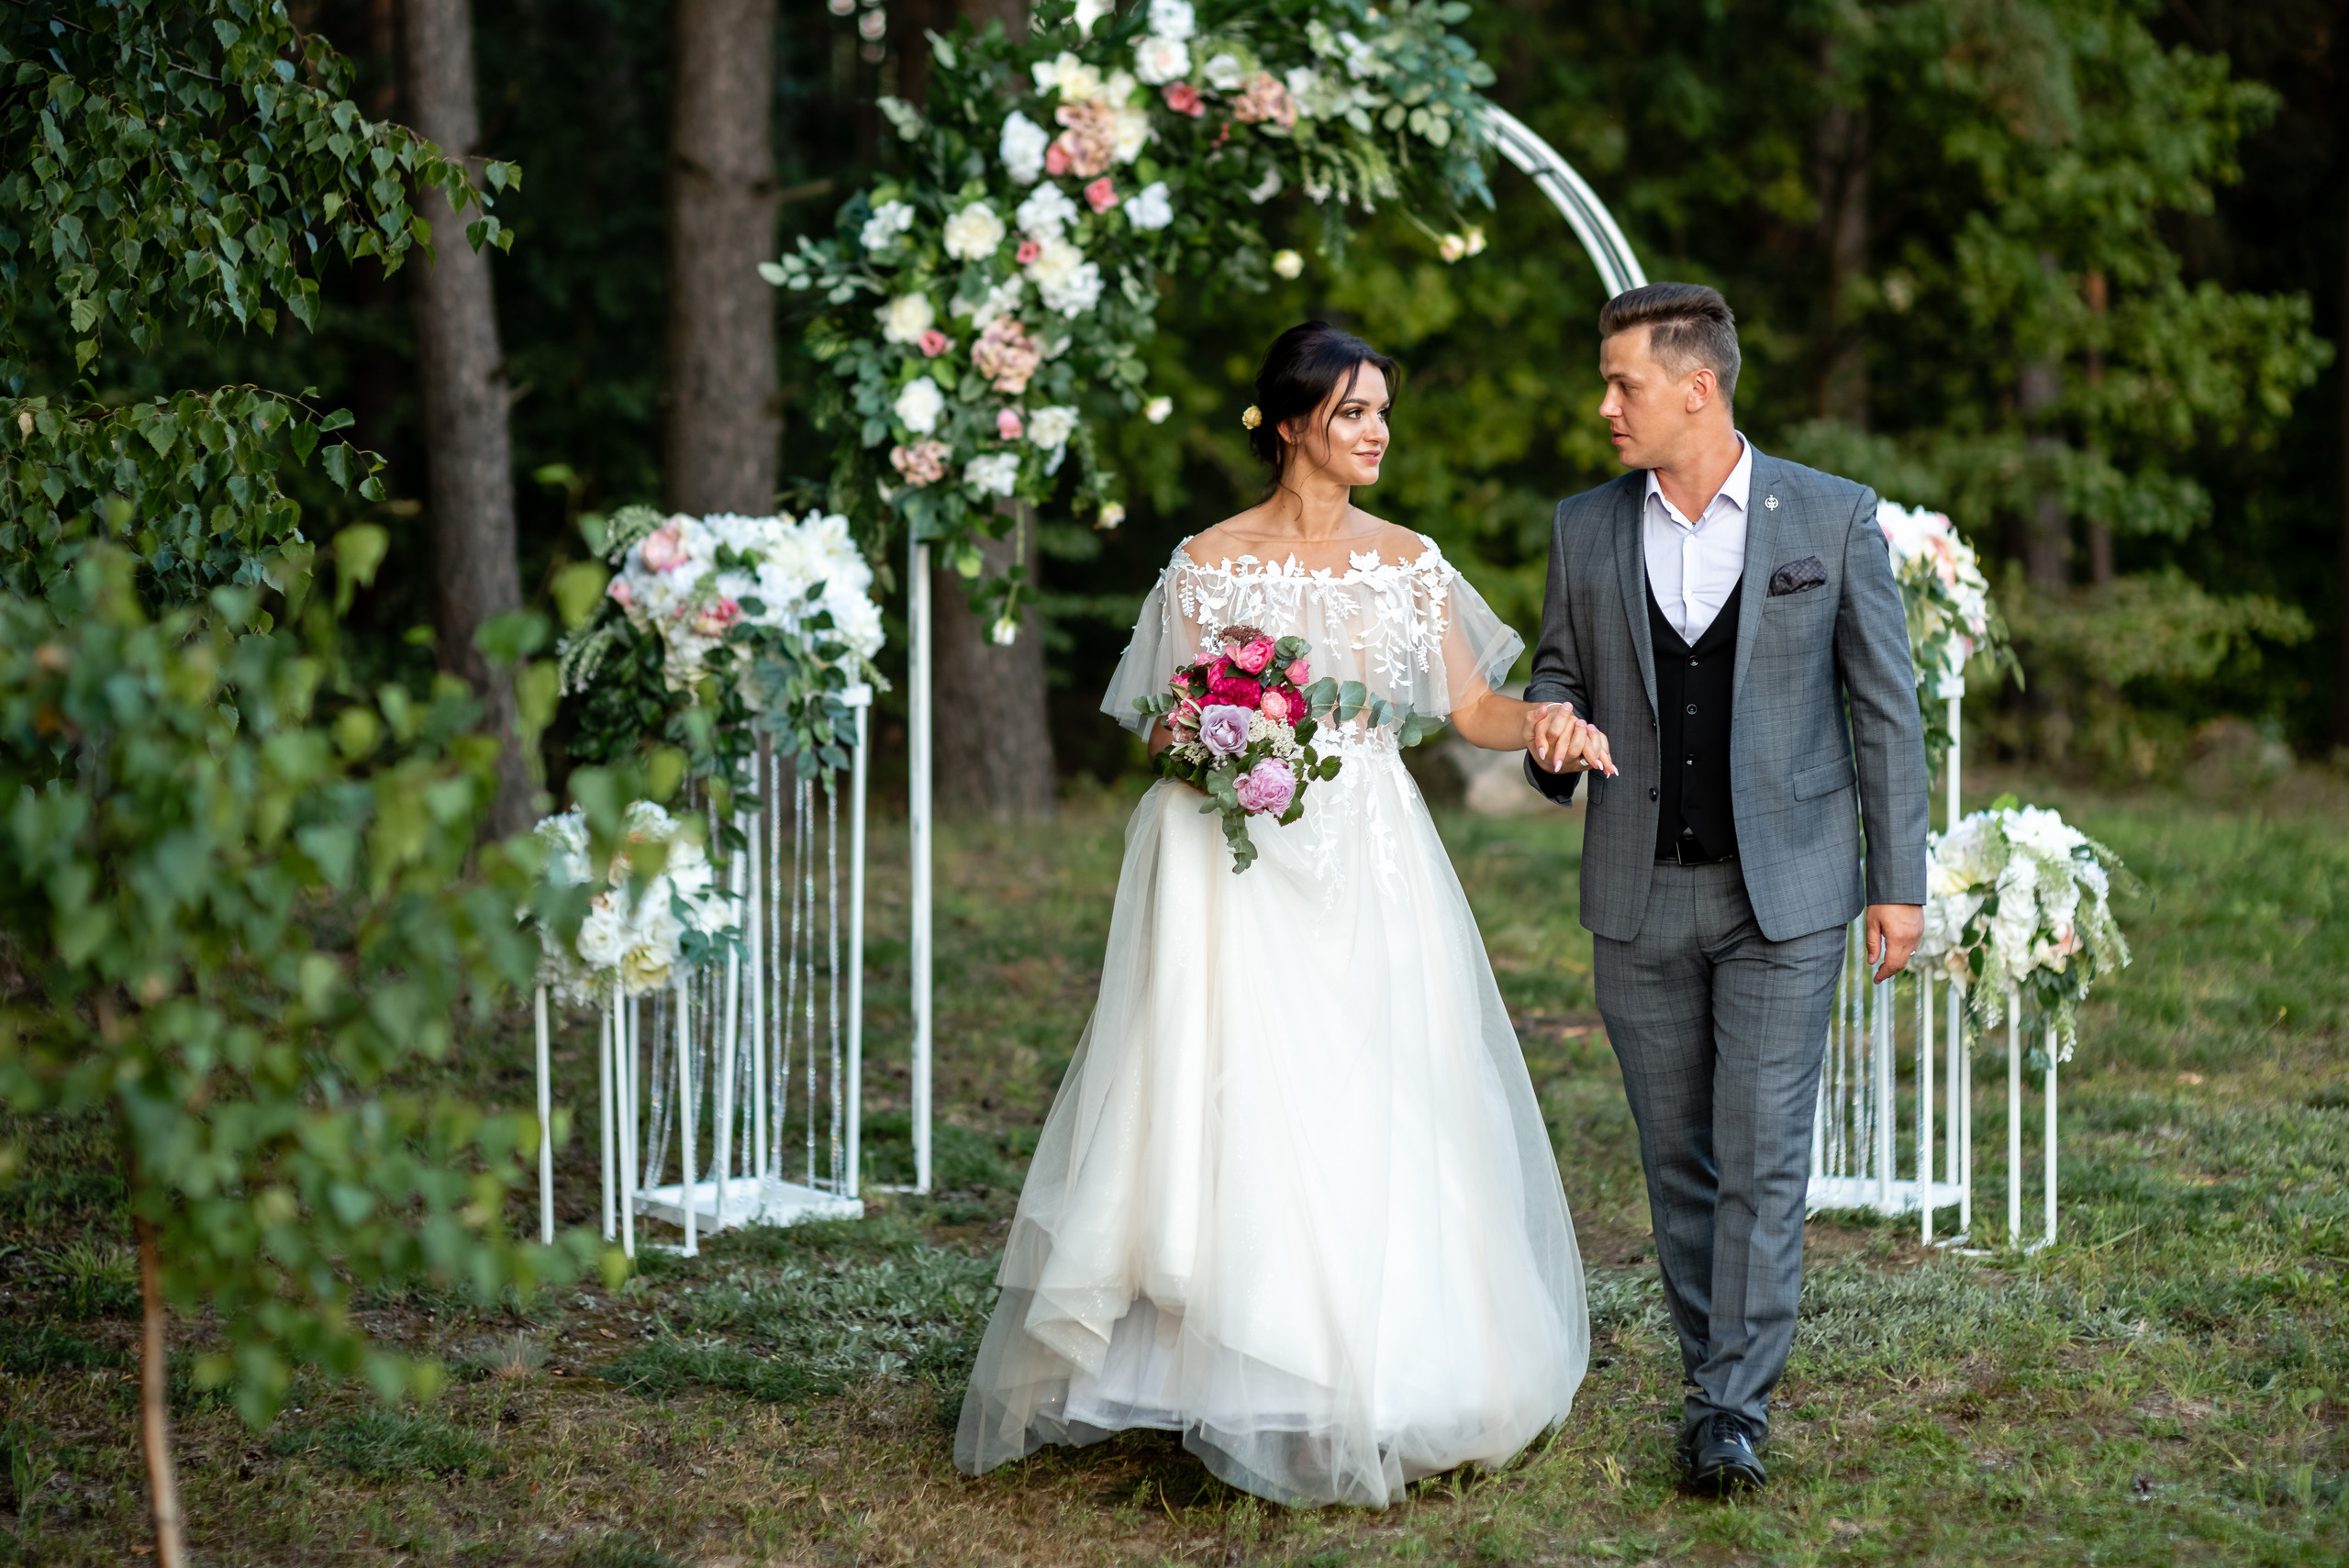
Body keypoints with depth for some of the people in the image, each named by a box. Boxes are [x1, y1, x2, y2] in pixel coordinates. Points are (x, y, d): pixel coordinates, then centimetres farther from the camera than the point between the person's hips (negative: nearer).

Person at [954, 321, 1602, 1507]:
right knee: (1238, 1116, -7)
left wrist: (1540, 724, -14)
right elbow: (1167, 732, 3)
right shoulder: (1210, 563, -1)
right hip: (1245, 866, -3)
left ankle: (1377, 1389, 12)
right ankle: (1253, 1393, 0)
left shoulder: (1409, 561, 8)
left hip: (1374, 870, 3)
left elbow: (1470, 705, 6)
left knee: (1382, 1124, 2)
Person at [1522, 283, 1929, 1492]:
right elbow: (1553, 679, 15)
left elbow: (1885, 706, 1)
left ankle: (1734, 1408, -4)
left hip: (1784, 893, -3)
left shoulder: (1833, 520, -3)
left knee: (1763, 1156, -7)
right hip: (1641, 897, 3)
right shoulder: (1584, 531, 5)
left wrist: (1898, 881, -1)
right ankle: (1714, 1377, 20)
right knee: (1677, 1159, 8)